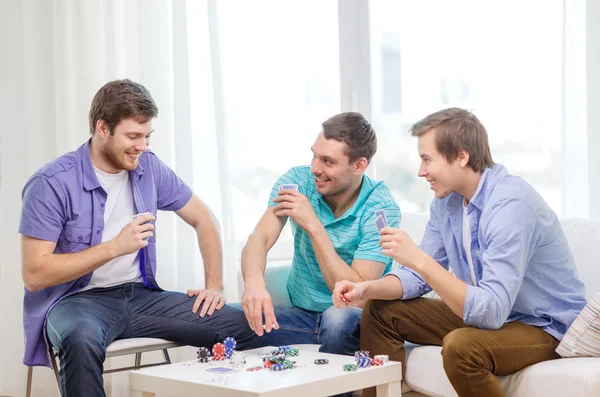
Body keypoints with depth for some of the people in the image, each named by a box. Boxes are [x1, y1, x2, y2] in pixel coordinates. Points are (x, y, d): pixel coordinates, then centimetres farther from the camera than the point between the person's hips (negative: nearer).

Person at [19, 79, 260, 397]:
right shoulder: (51, 184, -14)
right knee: (81, 341, -42)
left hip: (140, 295, 5)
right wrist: (115, 247, -21)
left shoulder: (148, 167, 3)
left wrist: (214, 285, 4)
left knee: (243, 326, -13)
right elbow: (34, 274, -17)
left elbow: (202, 219, 15)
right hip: (76, 300, -5)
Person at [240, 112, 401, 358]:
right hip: (301, 314, 3)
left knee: (338, 319, -38)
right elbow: (260, 238, -20)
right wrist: (254, 283, -43)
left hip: (355, 320, -2)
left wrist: (313, 226, -26)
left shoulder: (381, 208, -16)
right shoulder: (298, 180, -6)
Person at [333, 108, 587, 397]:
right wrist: (366, 289, -10)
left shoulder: (510, 205, -28)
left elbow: (491, 311, -34)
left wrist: (419, 259, -37)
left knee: (460, 346, -35)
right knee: (380, 312, 5)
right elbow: (421, 275, 7)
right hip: (491, 312, 8)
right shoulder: (446, 199, -1)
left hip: (545, 326, -8)